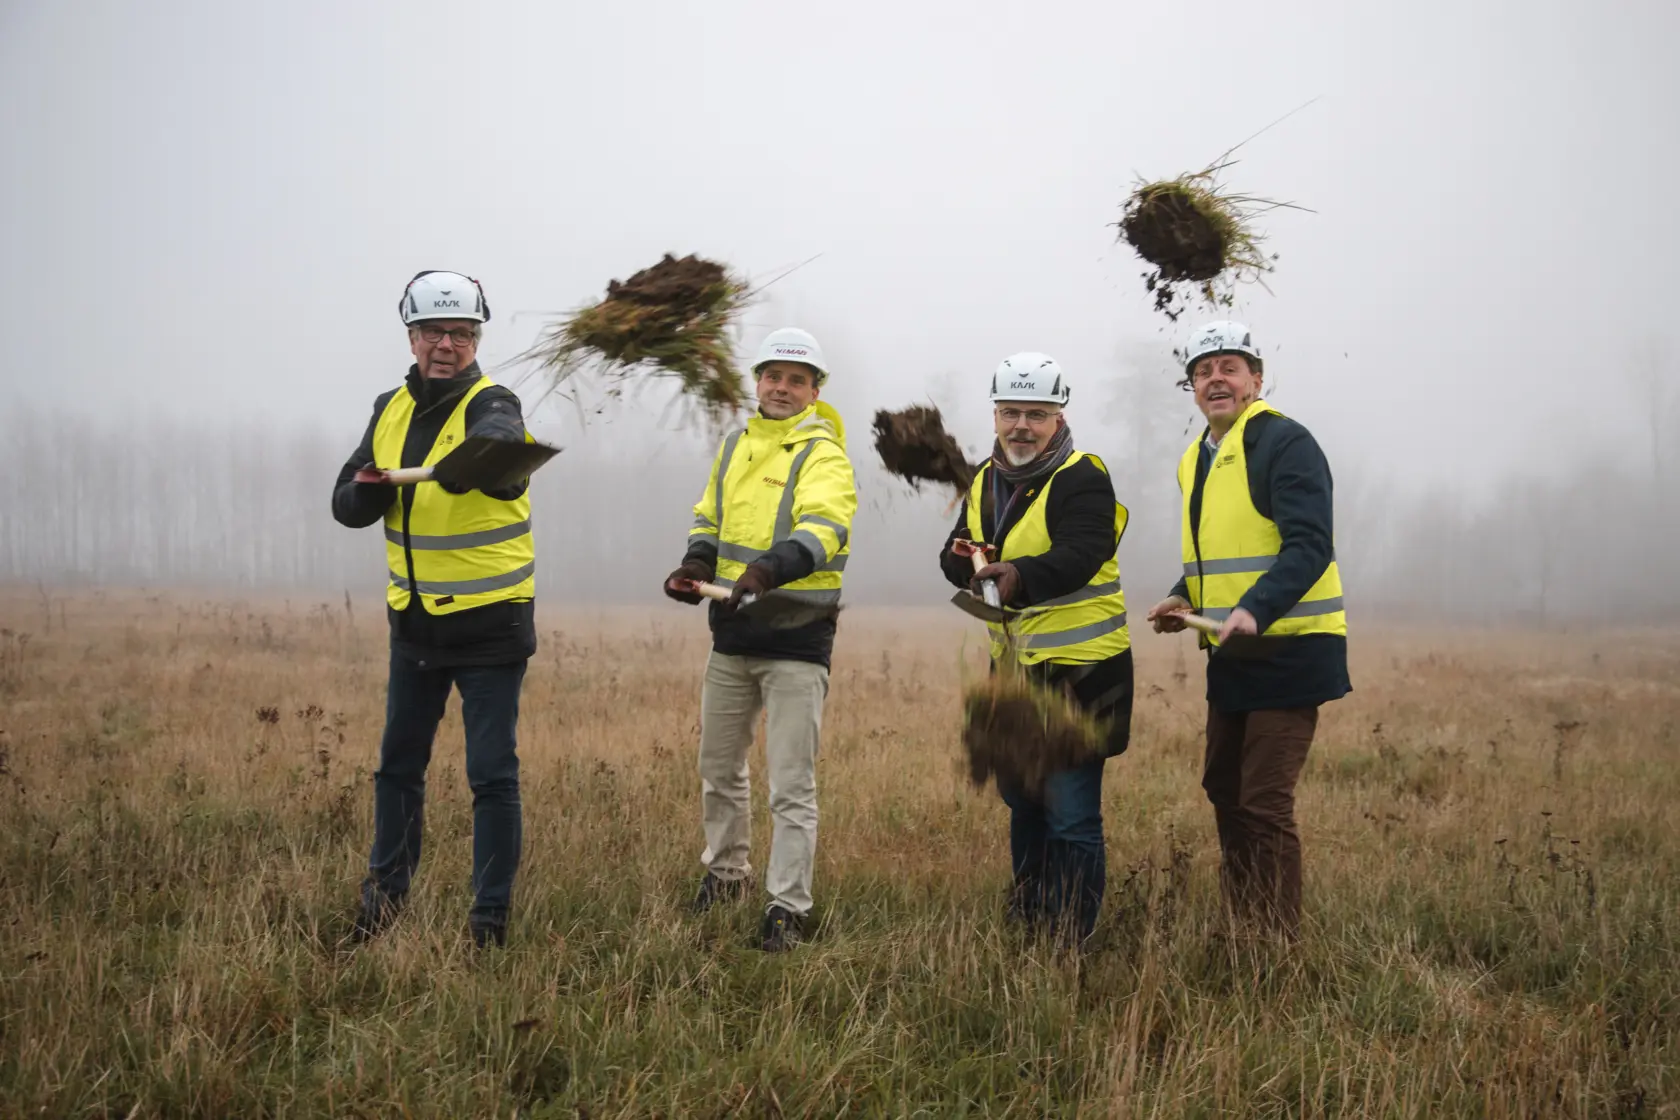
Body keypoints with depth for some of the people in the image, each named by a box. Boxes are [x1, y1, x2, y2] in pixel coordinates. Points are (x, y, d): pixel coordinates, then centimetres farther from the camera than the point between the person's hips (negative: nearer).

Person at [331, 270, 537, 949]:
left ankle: (491, 915, 9)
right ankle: (386, 891, 33)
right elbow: (345, 505, 6)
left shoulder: (491, 406, -14)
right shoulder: (390, 410, 5)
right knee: (398, 762, 17)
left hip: (490, 621, -6)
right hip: (414, 618, 6)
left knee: (492, 774, -2)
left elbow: (500, 445, -40)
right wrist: (370, 489, -18)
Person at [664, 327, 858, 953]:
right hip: (732, 635, 7)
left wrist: (768, 570, -45)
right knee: (718, 767, 19)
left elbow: (824, 528, -28)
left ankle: (787, 907, 3)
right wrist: (698, 563, 0)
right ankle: (726, 872, 39)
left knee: (791, 786, -4)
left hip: (796, 641, -7)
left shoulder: (822, 456, -10)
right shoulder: (734, 447, 11)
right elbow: (709, 517, 21)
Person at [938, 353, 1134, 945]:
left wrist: (1022, 577, -47)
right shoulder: (986, 481, 11)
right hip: (1015, 667, 8)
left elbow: (1079, 555, -29)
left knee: (1071, 817, -6)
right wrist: (967, 562, -18)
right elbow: (956, 553, 6)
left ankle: (1069, 939, 3)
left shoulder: (1083, 479, -14)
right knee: (1022, 801, 20)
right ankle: (1023, 921, 34)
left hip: (1078, 672, -8)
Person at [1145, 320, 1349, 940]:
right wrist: (1183, 597, 7)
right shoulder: (1196, 459, 15)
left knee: (1264, 803, -9)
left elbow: (1308, 546, -22)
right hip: (1230, 657, 9)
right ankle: (1242, 931, 25)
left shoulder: (1285, 443, -12)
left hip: (1287, 652, -9)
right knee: (1224, 792, 14)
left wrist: (1255, 609, -35)